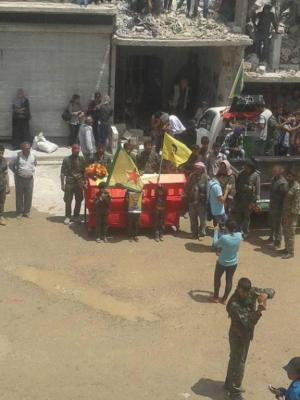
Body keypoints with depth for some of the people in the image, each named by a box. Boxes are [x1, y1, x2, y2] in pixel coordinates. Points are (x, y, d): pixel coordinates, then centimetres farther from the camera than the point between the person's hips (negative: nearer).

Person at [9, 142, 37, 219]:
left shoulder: (33, 156, -2)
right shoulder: (18, 156, -14)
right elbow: (11, 164, -1)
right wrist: (16, 172, 2)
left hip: (29, 179, 3)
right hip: (19, 179, -3)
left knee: (28, 196, 6)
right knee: (19, 196, 4)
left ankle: (27, 212, 19)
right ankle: (19, 213, 14)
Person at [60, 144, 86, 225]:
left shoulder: (81, 159, 4)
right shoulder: (66, 160, -2)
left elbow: (84, 171, 9)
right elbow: (62, 173, 0)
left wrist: (83, 181, -1)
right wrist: (62, 184, -5)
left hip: (79, 183, 2)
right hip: (69, 183, -2)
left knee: (79, 200, 7)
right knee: (68, 201, 0)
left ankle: (76, 215, 22)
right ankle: (67, 217, 11)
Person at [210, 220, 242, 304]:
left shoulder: (224, 238, -31)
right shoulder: (239, 236, -16)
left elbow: (215, 244, -11)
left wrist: (216, 231, -2)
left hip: (222, 263, -3)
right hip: (233, 263, 3)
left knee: (217, 278, 21)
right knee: (229, 280, 19)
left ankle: (215, 297, 36)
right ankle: (224, 299, 32)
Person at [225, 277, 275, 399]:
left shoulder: (252, 291, -12)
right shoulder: (234, 304, -32)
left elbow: (271, 291, -4)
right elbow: (248, 322, -35)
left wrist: (265, 294, -27)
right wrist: (258, 311, -50)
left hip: (246, 334, 8)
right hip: (238, 336, -8)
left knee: (235, 360, 24)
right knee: (238, 363, 4)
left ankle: (230, 384, 43)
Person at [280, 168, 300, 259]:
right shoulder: (288, 185, 10)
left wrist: (290, 216, -20)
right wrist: (284, 215, 16)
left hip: (292, 214, -9)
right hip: (285, 211, 9)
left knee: (290, 233, -3)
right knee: (285, 232, 18)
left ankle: (290, 252, 4)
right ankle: (287, 248, 30)